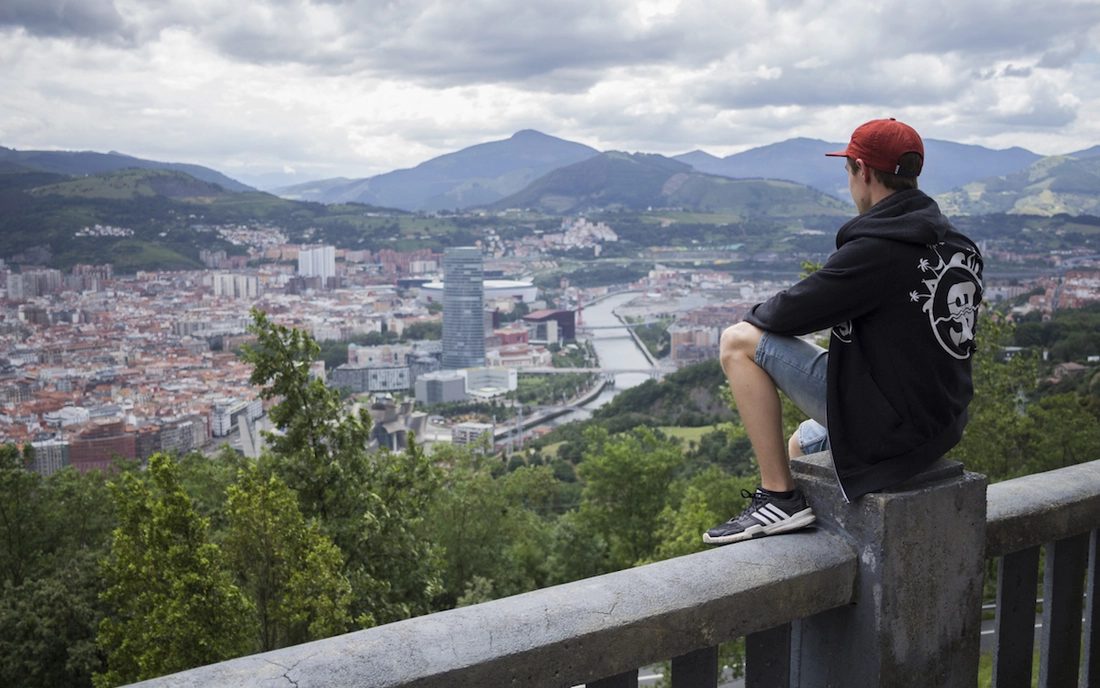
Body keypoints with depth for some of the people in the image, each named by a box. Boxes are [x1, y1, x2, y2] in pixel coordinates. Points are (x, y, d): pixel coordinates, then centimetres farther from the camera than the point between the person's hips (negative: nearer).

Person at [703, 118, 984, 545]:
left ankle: (779, 497, -6)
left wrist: (757, 316, 7)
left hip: (888, 424, -10)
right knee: (801, 444, 33)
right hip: (940, 425, 10)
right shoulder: (957, 244, 8)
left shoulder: (877, 248, -20)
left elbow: (790, 313, -15)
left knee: (738, 342, -8)